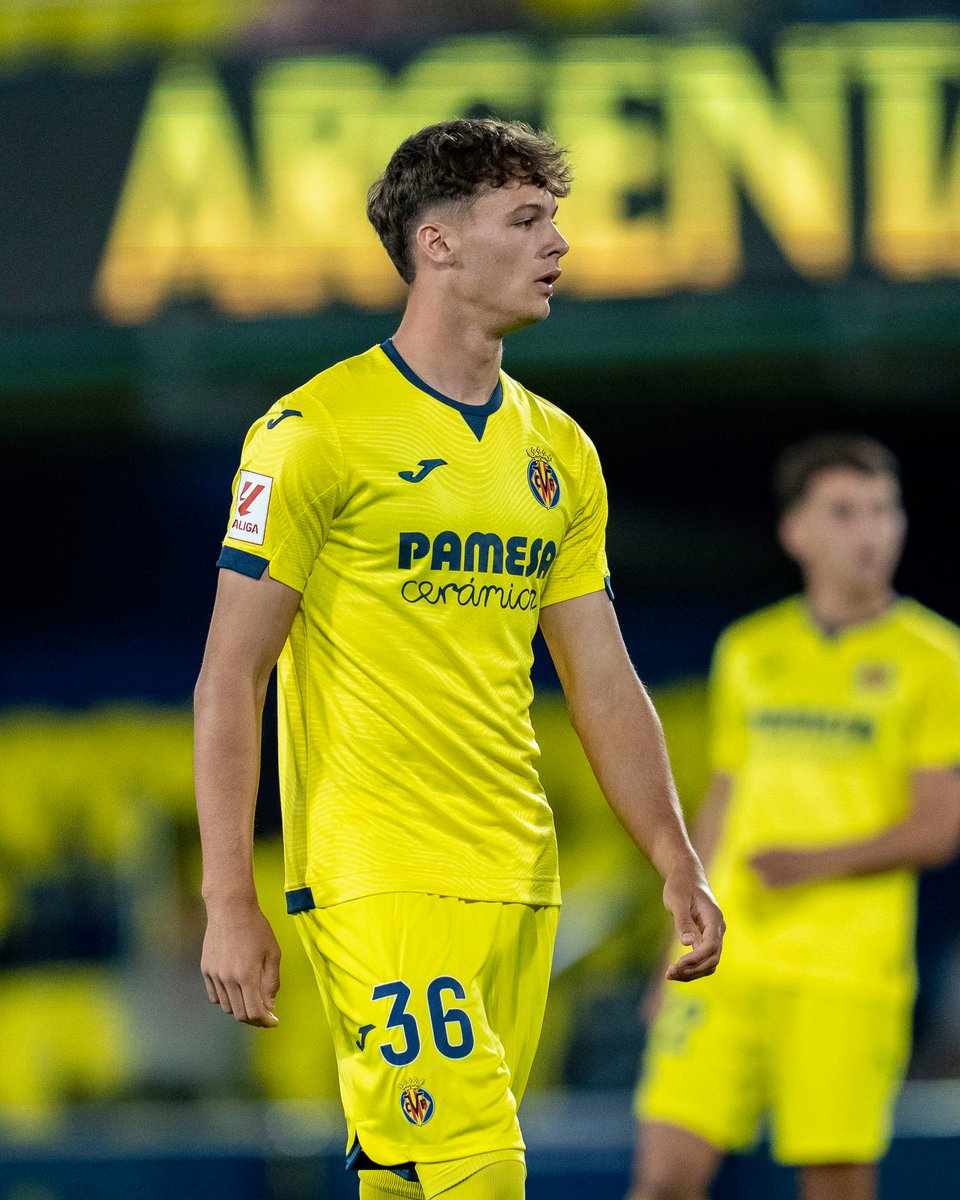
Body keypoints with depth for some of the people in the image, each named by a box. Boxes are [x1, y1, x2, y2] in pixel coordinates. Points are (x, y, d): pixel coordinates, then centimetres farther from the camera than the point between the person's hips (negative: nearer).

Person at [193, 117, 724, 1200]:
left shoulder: (558, 452, 14)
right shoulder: (315, 431, -6)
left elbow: (604, 683, 19)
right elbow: (228, 677, -6)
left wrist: (678, 867, 11)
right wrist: (228, 903, -12)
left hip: (518, 883, 6)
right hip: (376, 874, -6)